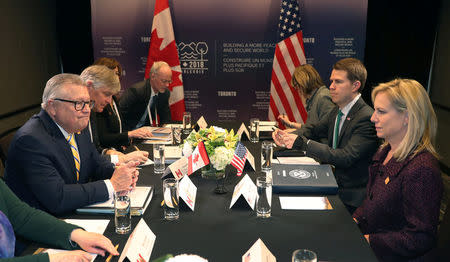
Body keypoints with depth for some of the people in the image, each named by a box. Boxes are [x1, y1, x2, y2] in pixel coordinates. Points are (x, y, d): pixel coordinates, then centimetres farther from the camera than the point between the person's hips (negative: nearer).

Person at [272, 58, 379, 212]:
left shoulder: (367, 118, -20)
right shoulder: (338, 110, 7)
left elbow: (345, 158, -27)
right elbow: (315, 129, 18)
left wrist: (302, 143, -31)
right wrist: (288, 137, -4)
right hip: (332, 182, 7)